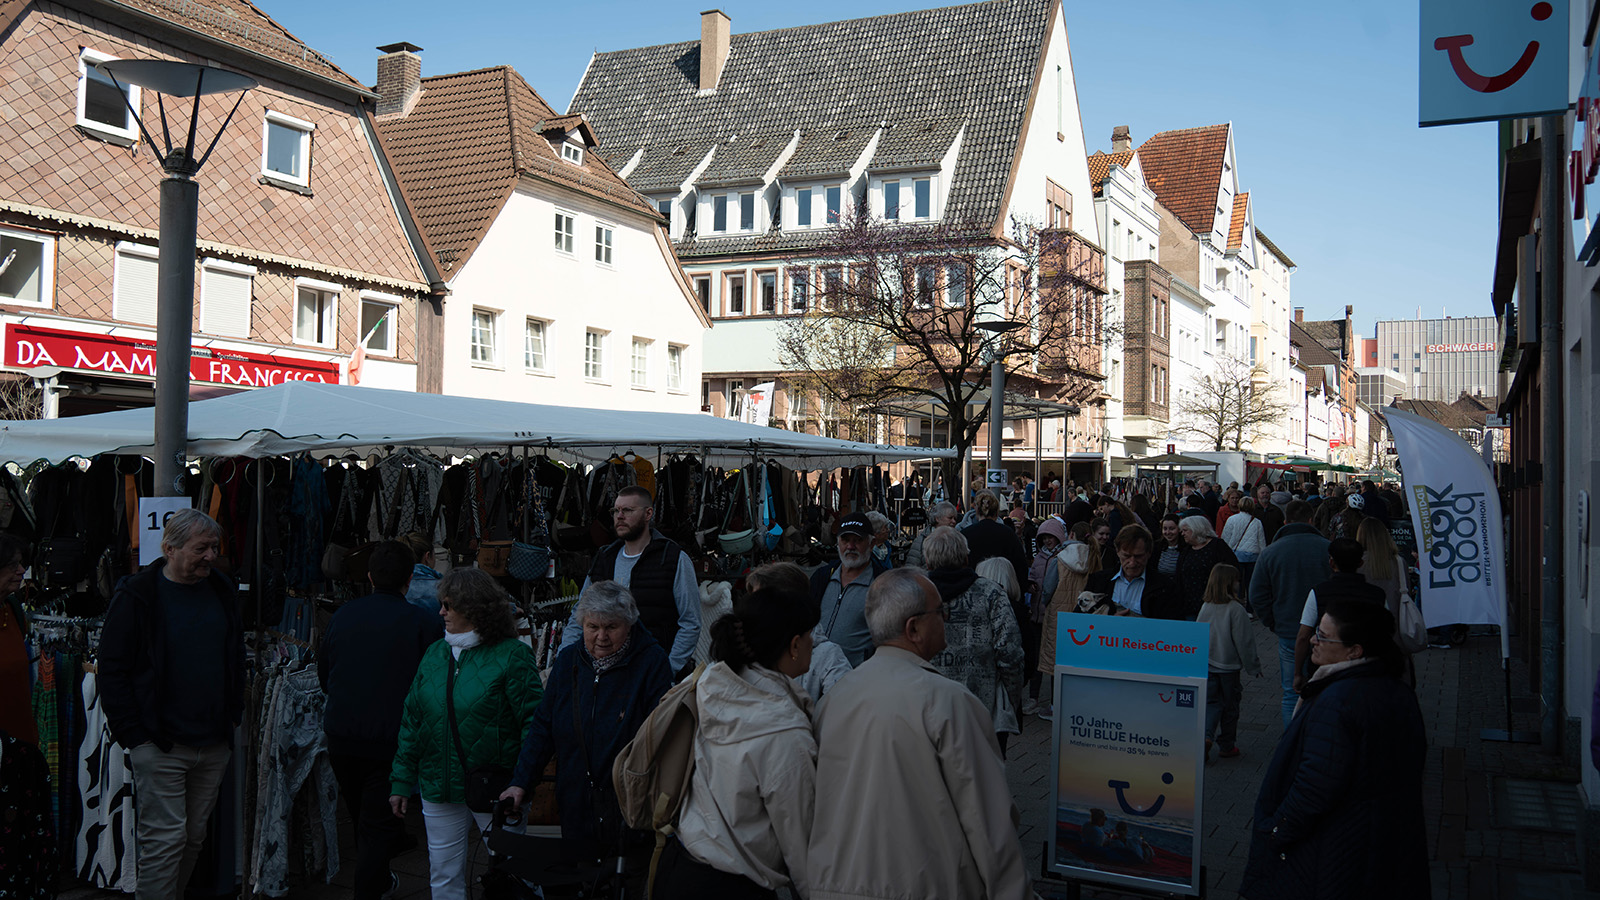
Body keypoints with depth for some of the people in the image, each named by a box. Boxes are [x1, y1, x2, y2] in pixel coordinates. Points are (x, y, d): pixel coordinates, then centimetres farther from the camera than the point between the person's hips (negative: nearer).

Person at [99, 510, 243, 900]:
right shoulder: (137, 595, -7)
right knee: (164, 838, -4)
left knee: (195, 835, 13)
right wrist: (133, 735, -12)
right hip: (161, 746, -5)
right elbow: (112, 670, -7)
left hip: (214, 745, 6)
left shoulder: (223, 591, 10)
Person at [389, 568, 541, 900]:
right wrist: (401, 782, 11)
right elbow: (412, 720, 12)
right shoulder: (435, 655, 8)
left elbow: (535, 722, -11)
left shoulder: (511, 655, -10)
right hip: (440, 790, 5)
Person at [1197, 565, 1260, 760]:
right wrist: (1253, 666, -3)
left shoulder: (1206, 607, -2)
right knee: (1229, 705, 10)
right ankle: (1227, 746, 19)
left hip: (1206, 664, 4)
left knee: (1211, 702, 12)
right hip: (1229, 665, -4)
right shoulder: (1236, 609, -17)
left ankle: (1206, 736, -9)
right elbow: (1244, 642, -14)